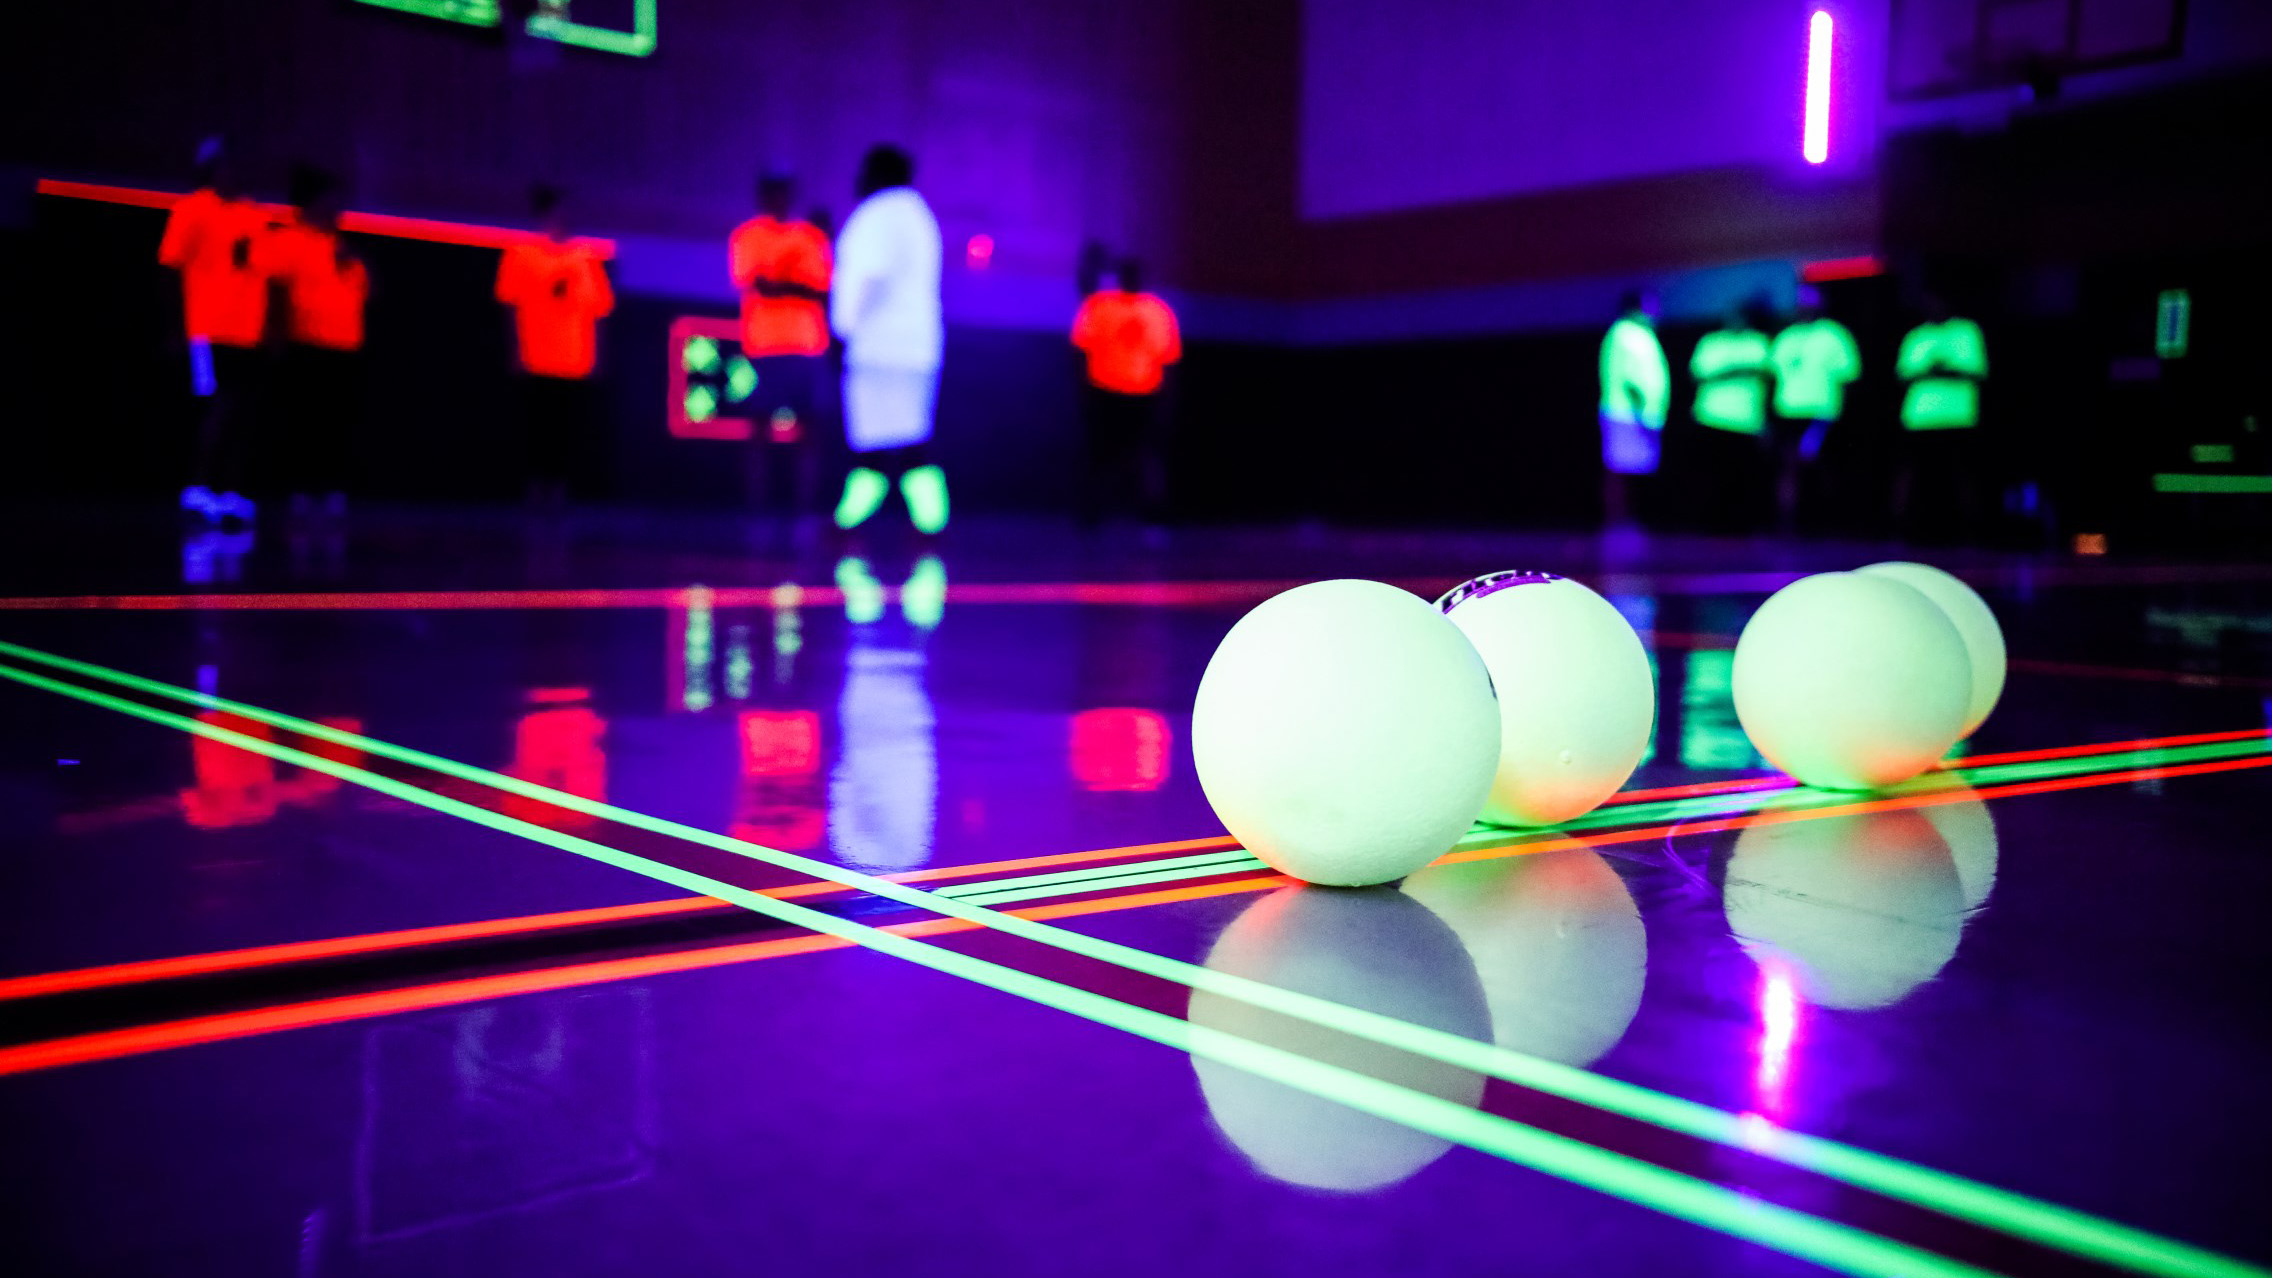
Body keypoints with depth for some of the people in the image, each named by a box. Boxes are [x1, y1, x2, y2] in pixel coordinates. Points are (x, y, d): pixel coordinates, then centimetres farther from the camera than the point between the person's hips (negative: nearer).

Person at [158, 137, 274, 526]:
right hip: (211, 330, -5)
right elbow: (171, 267, -2)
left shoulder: (256, 215, 14)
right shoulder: (193, 209, -1)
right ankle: (198, 488, -5)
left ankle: (231, 492, 9)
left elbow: (269, 273, 19)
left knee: (245, 412, 4)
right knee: (221, 408, -11)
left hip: (252, 333, 5)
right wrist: (175, 328, -6)